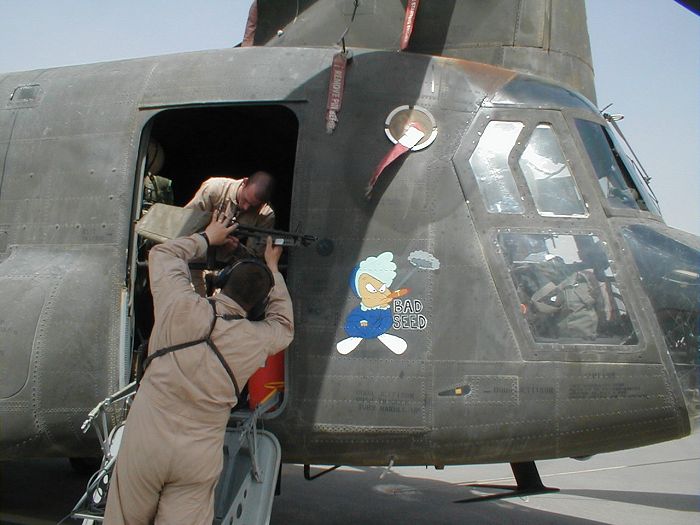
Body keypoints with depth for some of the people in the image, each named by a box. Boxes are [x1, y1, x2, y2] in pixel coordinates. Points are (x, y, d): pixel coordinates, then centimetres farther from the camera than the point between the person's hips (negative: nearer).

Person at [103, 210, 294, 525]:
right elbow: (284, 326, 23)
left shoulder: (181, 306, -8)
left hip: (143, 444, -1)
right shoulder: (256, 341, -3)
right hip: (198, 462, 1)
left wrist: (206, 238, 26)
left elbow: (162, 254, 12)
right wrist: (272, 269, 31)